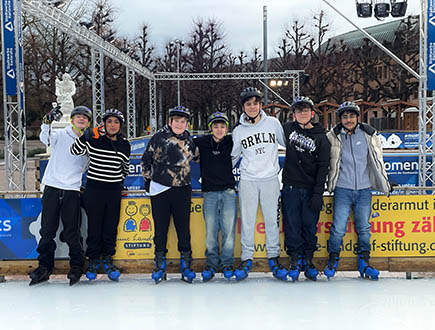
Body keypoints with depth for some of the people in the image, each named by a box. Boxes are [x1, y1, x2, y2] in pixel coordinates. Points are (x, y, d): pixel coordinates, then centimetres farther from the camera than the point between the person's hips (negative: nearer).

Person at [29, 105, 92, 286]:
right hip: (52, 188, 0)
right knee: (47, 230, 4)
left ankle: (77, 266, 16)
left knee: (71, 232, 0)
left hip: (72, 191, 0)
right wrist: (47, 122, -30)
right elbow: (46, 138, -15)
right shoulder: (61, 135, 6)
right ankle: (45, 266, 17)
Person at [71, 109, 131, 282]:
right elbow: (75, 151, -5)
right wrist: (85, 136, -18)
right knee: (94, 225, 3)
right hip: (94, 189, -2)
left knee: (111, 226, 7)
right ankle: (93, 261, 16)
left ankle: (107, 259, 21)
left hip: (114, 190, 3)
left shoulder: (124, 144, 7)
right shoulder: (94, 140, -3)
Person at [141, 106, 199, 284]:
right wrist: (147, 179, 10)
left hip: (182, 190, 2)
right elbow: (146, 159, 8)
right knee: (160, 228, 4)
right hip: (159, 189, -1)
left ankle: (186, 264, 14)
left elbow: (198, 157, 25)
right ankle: (160, 265, 15)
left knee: (183, 227, 3)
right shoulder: (158, 137, -1)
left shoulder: (189, 141, 6)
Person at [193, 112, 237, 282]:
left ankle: (227, 263, 13)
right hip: (210, 193, 0)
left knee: (229, 230, 0)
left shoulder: (231, 142, 5)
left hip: (228, 193, 0)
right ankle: (212, 263, 15)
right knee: (211, 230, 2)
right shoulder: (201, 143, 4)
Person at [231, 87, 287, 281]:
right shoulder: (238, 131, 7)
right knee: (247, 221, 2)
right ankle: (246, 259, 12)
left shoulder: (273, 123, 5)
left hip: (270, 179, 0)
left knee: (272, 220, 5)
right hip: (248, 180, 0)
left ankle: (274, 258, 17)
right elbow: (232, 157, 17)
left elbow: (288, 144, 15)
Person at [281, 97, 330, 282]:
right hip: (290, 187, 1)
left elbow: (323, 167, -5)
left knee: (310, 226, 5)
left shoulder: (321, 137, 0)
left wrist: (318, 193, -11)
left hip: (311, 189, -1)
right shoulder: (288, 129, 5)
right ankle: (295, 261, 13)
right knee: (292, 226, 3)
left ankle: (308, 261, 18)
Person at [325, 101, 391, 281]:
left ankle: (364, 261, 22)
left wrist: (385, 183, 20)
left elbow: (377, 160, 15)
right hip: (342, 189, -2)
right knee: (338, 228, -4)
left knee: (364, 228, 8)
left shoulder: (368, 135, 5)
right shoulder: (333, 137, 0)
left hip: (364, 189, 2)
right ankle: (333, 260, 15)